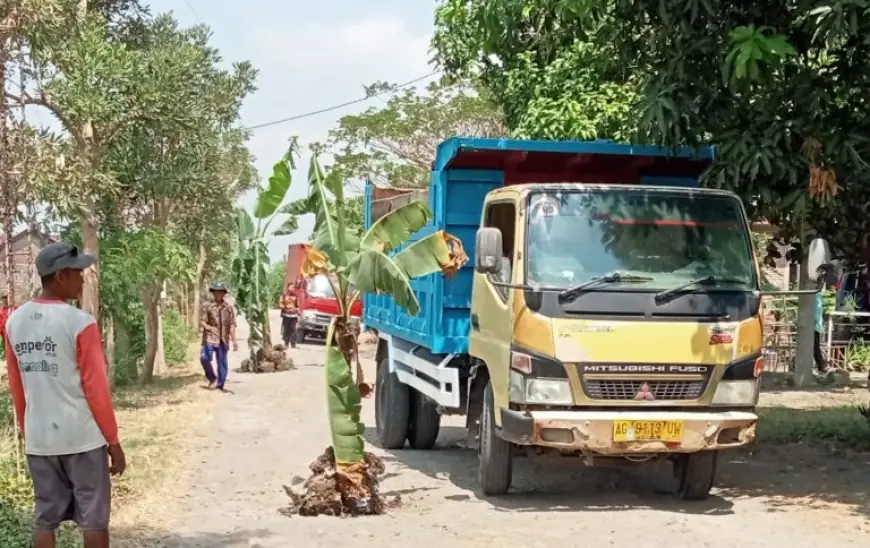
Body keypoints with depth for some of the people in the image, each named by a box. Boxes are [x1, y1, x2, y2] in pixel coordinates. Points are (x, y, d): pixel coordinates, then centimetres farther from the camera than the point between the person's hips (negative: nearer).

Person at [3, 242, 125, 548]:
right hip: (83, 438, -6)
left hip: (38, 439, 6)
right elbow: (95, 388, -12)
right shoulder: (79, 322, -14)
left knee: (44, 519, 10)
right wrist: (113, 441, -4)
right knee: (93, 520, 4)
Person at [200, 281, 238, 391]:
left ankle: (220, 386, 16)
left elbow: (232, 325, 5)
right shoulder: (207, 307, 4)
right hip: (210, 338, -2)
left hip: (223, 340, 2)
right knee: (205, 358, -20)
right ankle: (212, 379, 2)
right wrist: (205, 326, -24)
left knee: (222, 363, 4)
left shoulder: (229, 308, 7)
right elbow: (202, 321, 1)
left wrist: (234, 341, 0)